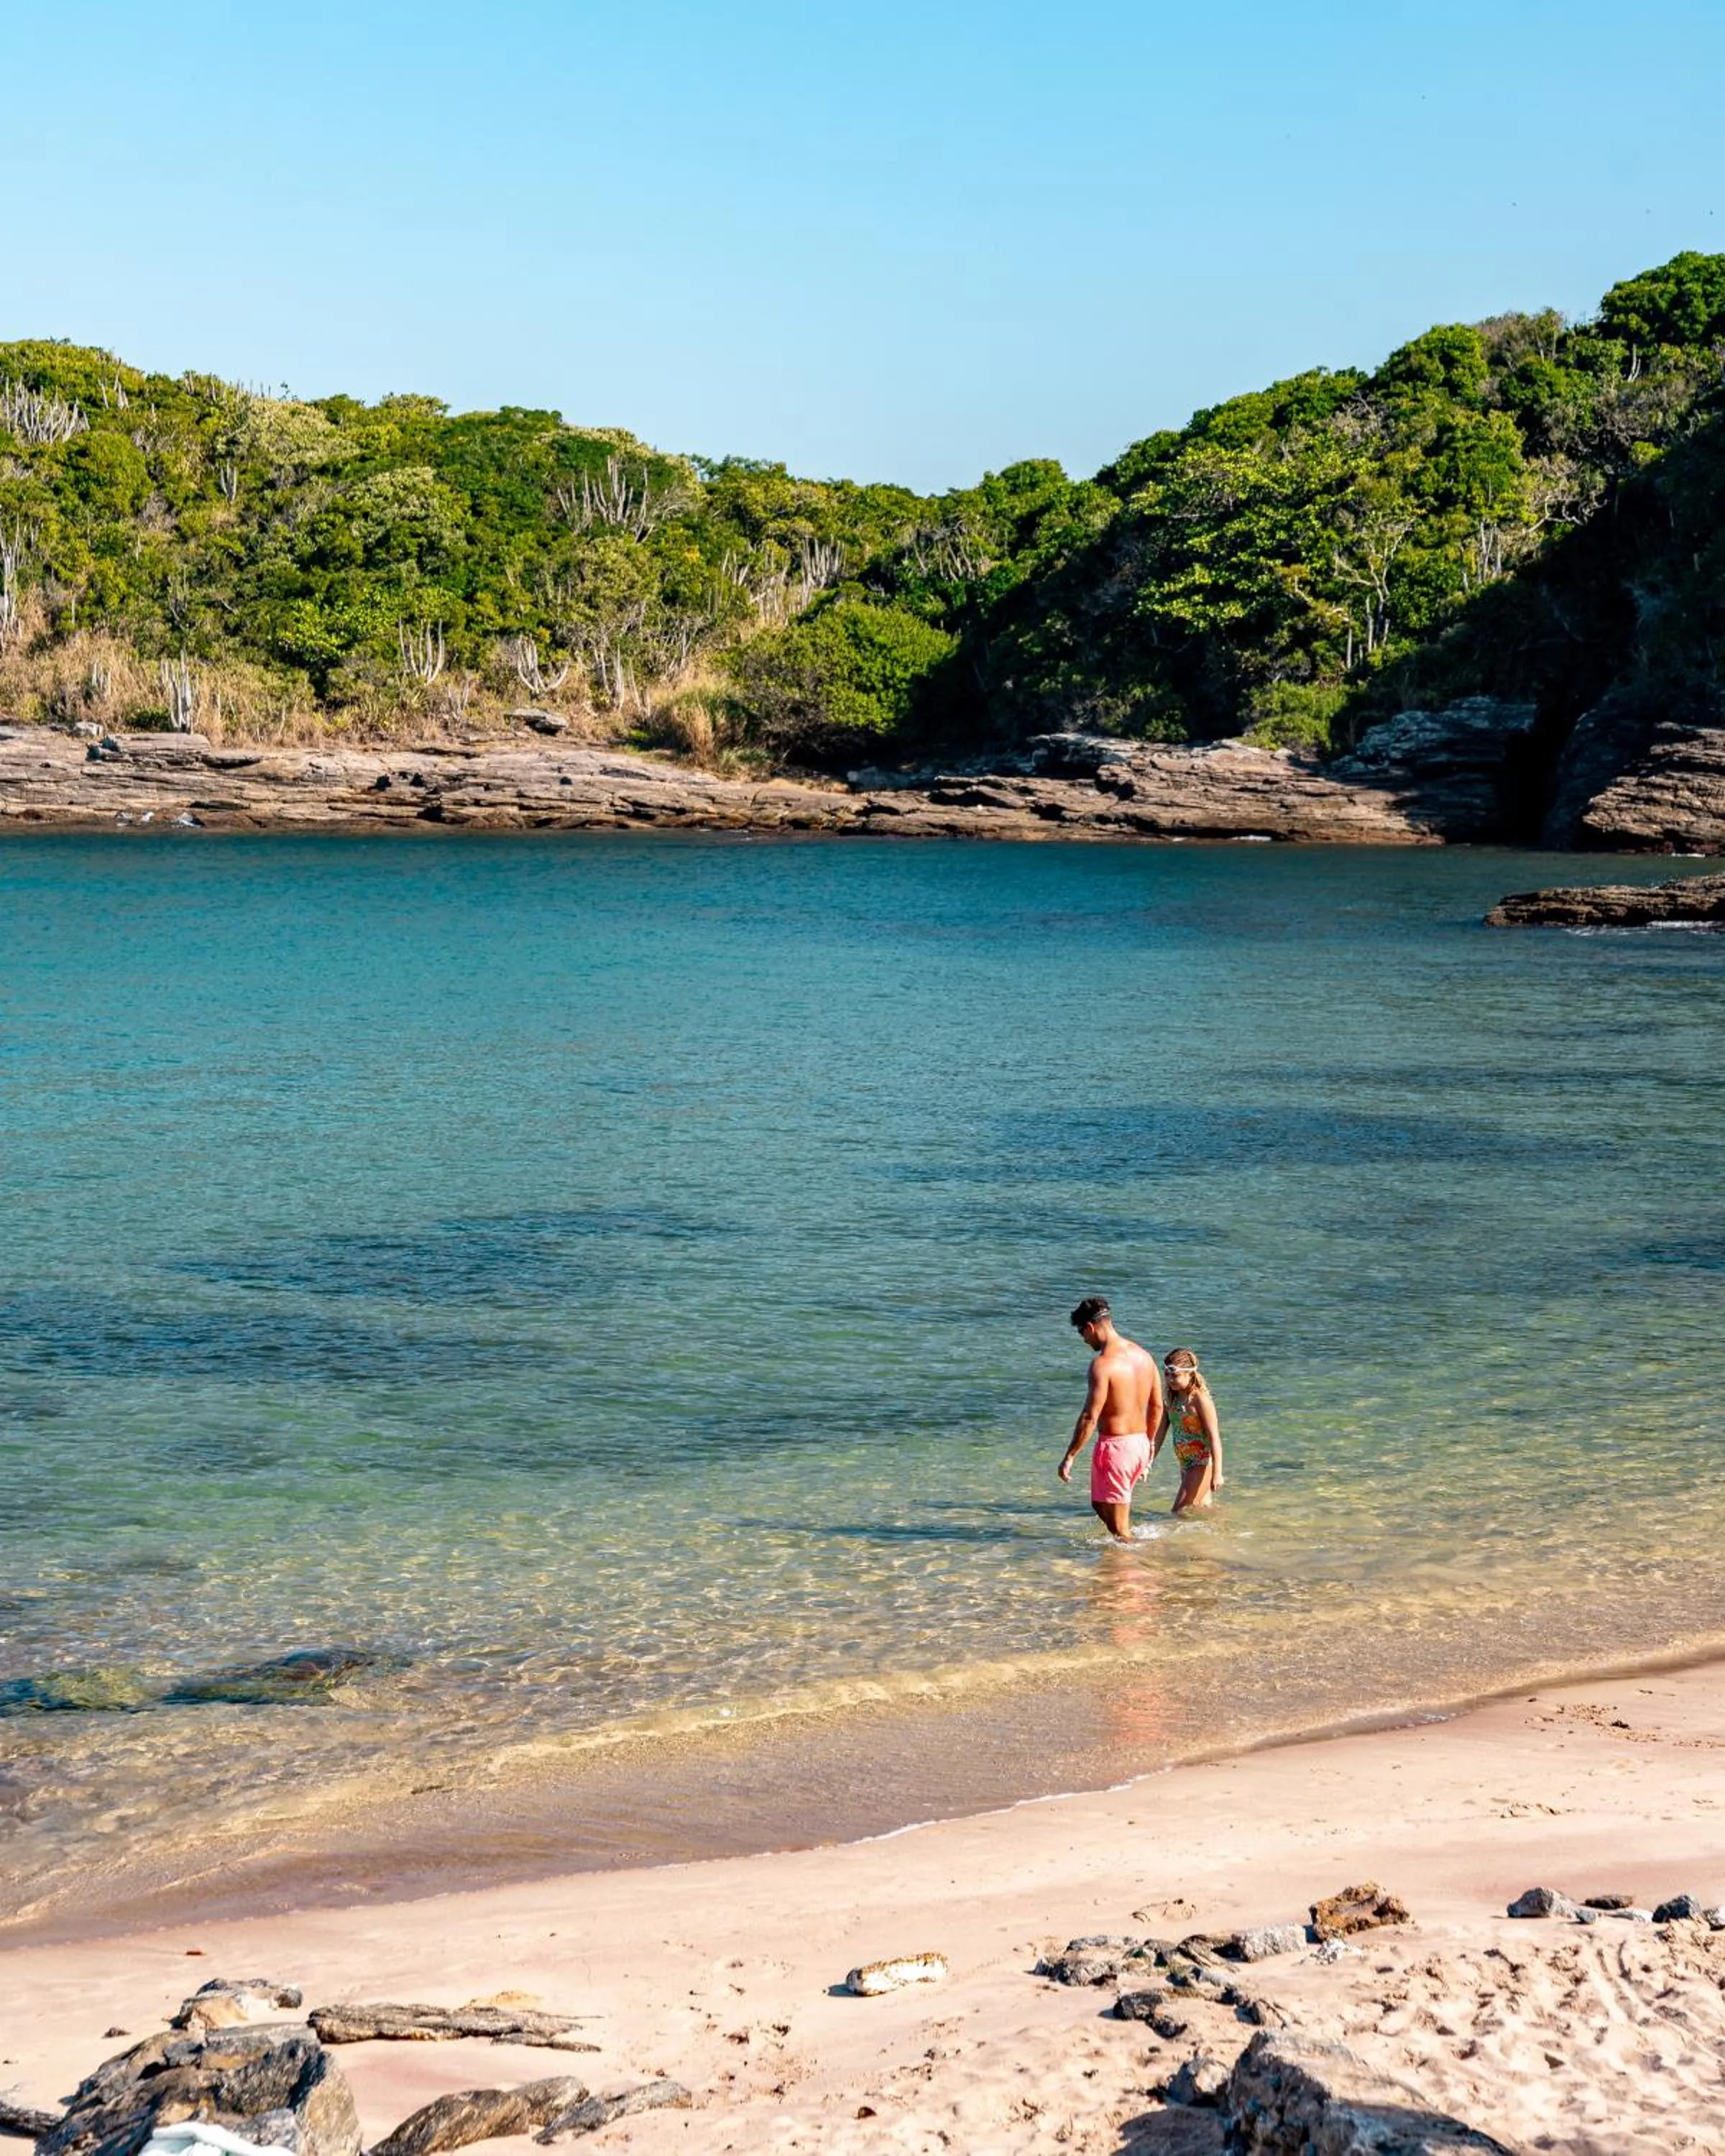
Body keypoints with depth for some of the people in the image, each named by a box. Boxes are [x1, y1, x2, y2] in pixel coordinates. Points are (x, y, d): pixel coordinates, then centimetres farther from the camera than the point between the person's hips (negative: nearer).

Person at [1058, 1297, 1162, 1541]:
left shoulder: (1103, 1363, -18)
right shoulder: (1143, 1355, 6)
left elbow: (1090, 1417, -21)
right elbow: (1157, 1407, 14)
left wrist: (1069, 1458, -14)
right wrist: (1148, 1444, 26)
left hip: (1115, 1446, -8)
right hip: (1140, 1443, 8)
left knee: (1118, 1527, 4)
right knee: (1100, 1504, 26)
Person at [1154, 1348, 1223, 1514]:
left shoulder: (1200, 1398, -17)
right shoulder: (1172, 1398, 6)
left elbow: (1214, 1437, -20)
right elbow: (1159, 1433, 9)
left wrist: (1217, 1473, -24)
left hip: (1202, 1463, -8)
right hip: (1185, 1464, 8)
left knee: (1180, 1512, -9)